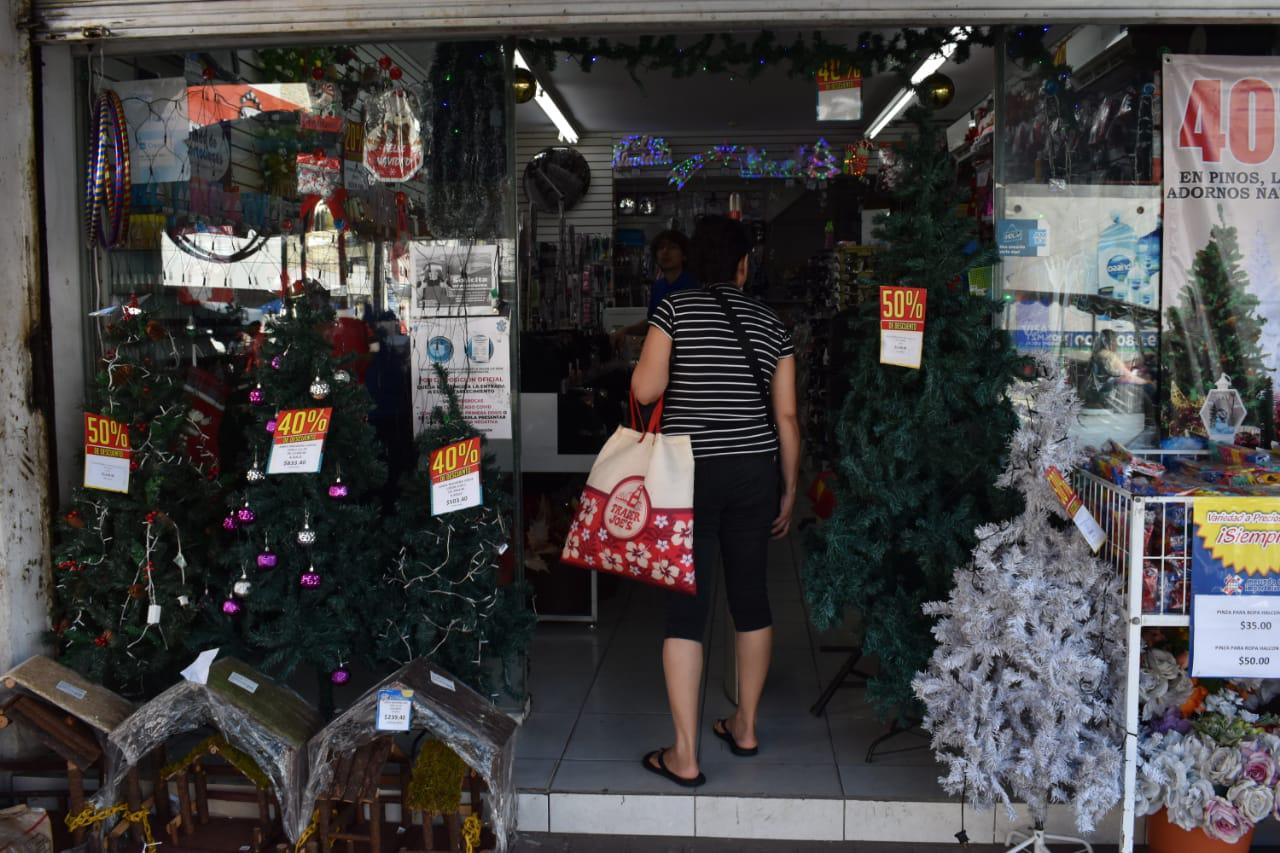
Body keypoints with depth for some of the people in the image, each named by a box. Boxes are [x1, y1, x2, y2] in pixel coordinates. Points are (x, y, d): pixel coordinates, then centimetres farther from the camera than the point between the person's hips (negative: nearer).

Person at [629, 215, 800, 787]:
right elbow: (787, 417, 6)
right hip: (755, 472, 3)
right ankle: (745, 727, 30)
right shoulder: (771, 325, 6)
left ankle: (685, 756, 2)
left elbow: (644, 389, -12)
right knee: (750, 596, 15)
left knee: (686, 606, -1)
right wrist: (789, 490, 14)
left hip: (691, 472, -3)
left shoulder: (676, 308, -3)